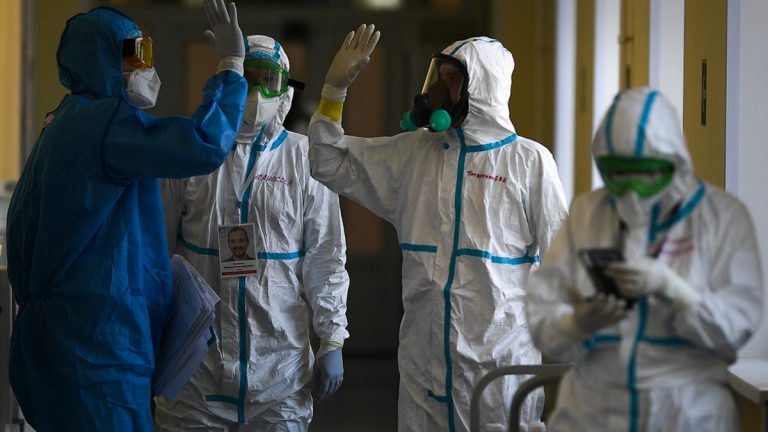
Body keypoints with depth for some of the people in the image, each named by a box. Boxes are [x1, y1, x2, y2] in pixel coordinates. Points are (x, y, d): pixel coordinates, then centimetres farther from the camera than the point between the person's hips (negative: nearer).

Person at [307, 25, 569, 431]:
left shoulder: (528, 160, -3)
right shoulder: (414, 151, 10)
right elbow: (330, 164, 17)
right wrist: (335, 87, 7)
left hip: (499, 360, -4)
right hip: (423, 359, 4)